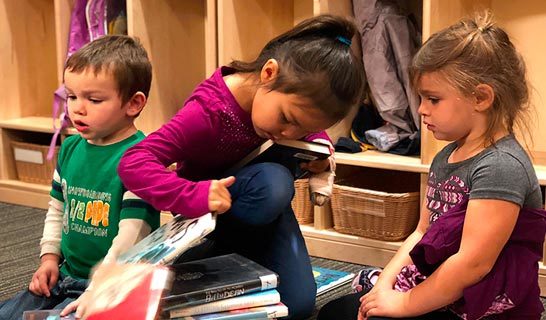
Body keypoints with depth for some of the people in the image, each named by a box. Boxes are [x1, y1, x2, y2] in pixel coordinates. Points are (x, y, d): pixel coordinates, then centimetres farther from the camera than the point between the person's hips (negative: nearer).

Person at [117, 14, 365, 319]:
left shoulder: (290, 95, -16)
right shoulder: (208, 112, -34)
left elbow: (312, 128, 9)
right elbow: (133, 164, -39)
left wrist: (319, 145, -14)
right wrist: (195, 197, -51)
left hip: (264, 205, 5)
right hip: (209, 213, -5)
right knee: (273, 182, -38)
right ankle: (222, 255, -11)